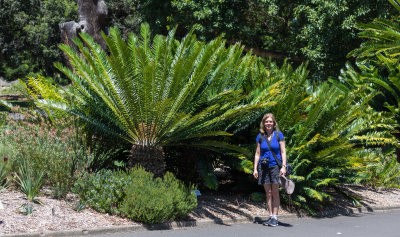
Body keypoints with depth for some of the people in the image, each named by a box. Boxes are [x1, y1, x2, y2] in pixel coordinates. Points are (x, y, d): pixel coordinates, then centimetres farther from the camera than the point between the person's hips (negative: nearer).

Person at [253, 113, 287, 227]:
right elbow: (257, 153, 10)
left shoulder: (279, 135, 1)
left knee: (275, 193, -2)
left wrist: (283, 166, -10)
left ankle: (275, 218, 0)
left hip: (275, 166, -3)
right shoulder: (260, 136, 7)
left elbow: (283, 152, 0)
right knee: (268, 193, 5)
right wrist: (255, 169, 4)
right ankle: (271, 216, 9)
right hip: (264, 166, 3)